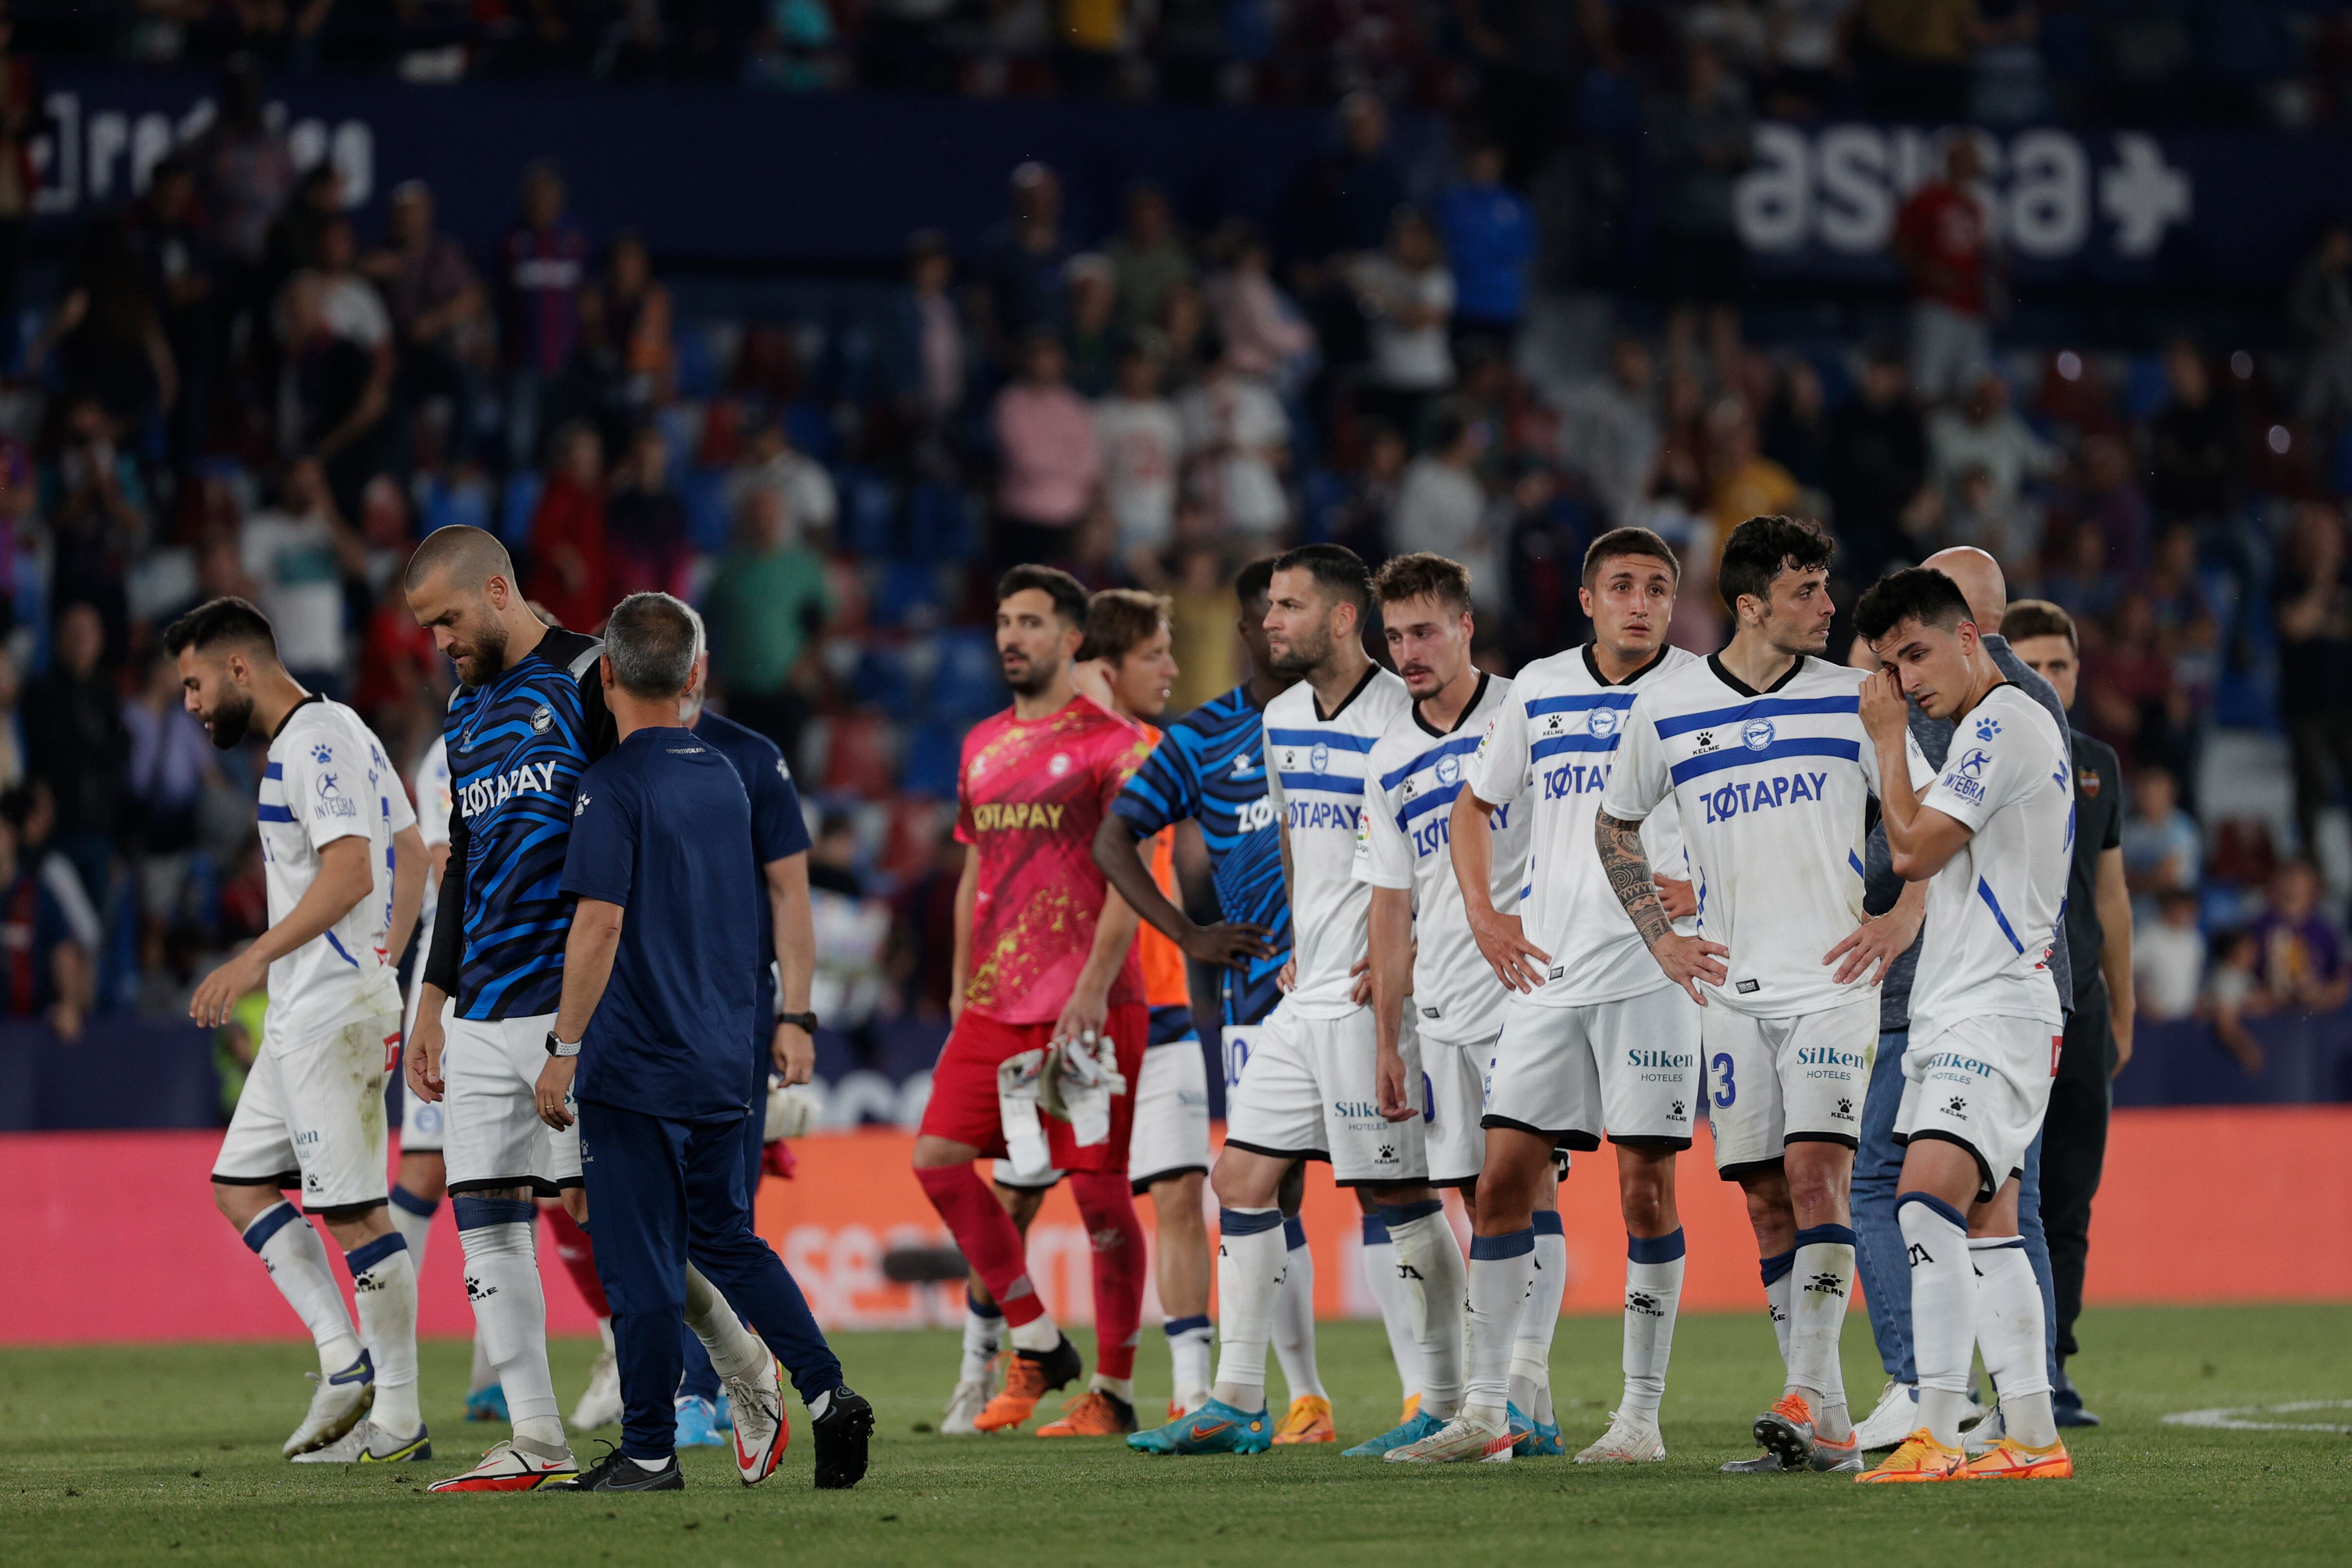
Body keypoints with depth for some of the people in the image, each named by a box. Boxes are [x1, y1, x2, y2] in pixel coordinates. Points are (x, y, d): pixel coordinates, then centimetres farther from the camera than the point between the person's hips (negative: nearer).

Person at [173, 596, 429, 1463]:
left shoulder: (315, 742, -14)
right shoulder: (341, 732, 17)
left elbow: (350, 872, -23)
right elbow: (410, 858, 23)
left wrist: (254, 961, -22)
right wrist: (383, 966, 23)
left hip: (330, 1015, -11)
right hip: (302, 1019, 11)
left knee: (353, 1211, -8)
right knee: (239, 1185, 11)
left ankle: (399, 1419, -4)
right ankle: (344, 1359, 5)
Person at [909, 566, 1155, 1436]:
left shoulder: (1111, 743, -5)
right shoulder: (982, 746, 16)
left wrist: (1091, 990, -18)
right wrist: (963, 990, 16)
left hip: (1085, 1004, -7)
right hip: (996, 1003, 7)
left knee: (1098, 1188, -4)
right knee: (938, 1156, -2)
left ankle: (1113, 1389, 4)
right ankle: (1036, 1345, 9)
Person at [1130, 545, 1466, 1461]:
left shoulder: (1403, 720, -13)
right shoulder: (1282, 720, 13)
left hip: (1371, 996, -9)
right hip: (1304, 997, 9)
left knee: (1397, 1195, -6)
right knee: (1241, 1179, 7)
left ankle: (1443, 1409, 0)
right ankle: (1237, 1405, 11)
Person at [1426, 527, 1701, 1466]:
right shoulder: (1539, 690, 11)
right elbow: (1475, 807, 22)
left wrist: (1703, 888, -14)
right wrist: (1483, 913, 8)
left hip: (1652, 972, -4)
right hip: (1547, 970, 4)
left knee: (1645, 1191, -3)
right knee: (1506, 1177, -1)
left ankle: (1642, 1414, 3)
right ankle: (1491, 1401, 6)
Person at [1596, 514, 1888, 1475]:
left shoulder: (1854, 701, 1)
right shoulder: (1665, 713, 4)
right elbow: (1614, 825, 19)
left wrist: (1897, 923, -1)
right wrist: (1660, 939, 11)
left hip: (1833, 983, -2)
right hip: (1733, 991, 2)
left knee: (1816, 1172, -18)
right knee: (1766, 1199, 0)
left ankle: (1808, 1396, -25)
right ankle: (1827, 1429, 4)